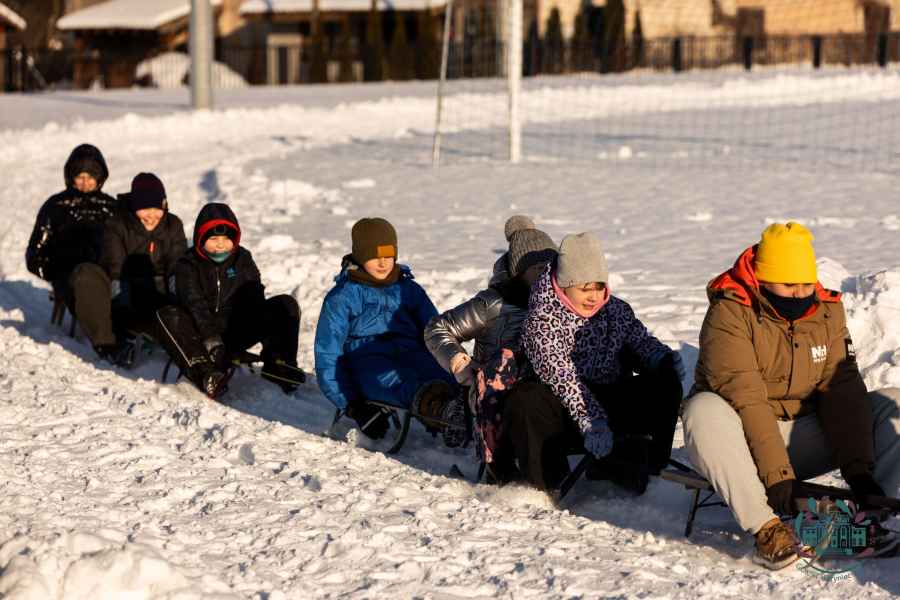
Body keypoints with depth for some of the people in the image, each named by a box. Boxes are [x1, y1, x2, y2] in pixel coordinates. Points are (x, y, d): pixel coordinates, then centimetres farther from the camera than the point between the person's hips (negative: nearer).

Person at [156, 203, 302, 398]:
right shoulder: (187, 265, -3)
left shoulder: (243, 259, 9)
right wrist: (211, 339, -32)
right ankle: (205, 374, -51)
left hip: (236, 332, 3)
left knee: (286, 305, -12)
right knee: (167, 316, -33)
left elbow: (254, 297, 0)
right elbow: (194, 304, -17)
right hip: (202, 333, -3)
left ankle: (278, 362, -29)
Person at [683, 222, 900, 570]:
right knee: (705, 411, -37)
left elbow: (842, 391, -7)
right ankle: (766, 527, -40)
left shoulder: (826, 311, 1)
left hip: (804, 438, 5)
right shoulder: (730, 313, -16)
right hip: (744, 443, -5)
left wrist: (857, 469, -19)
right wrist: (776, 473, -33)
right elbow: (744, 398, -26)